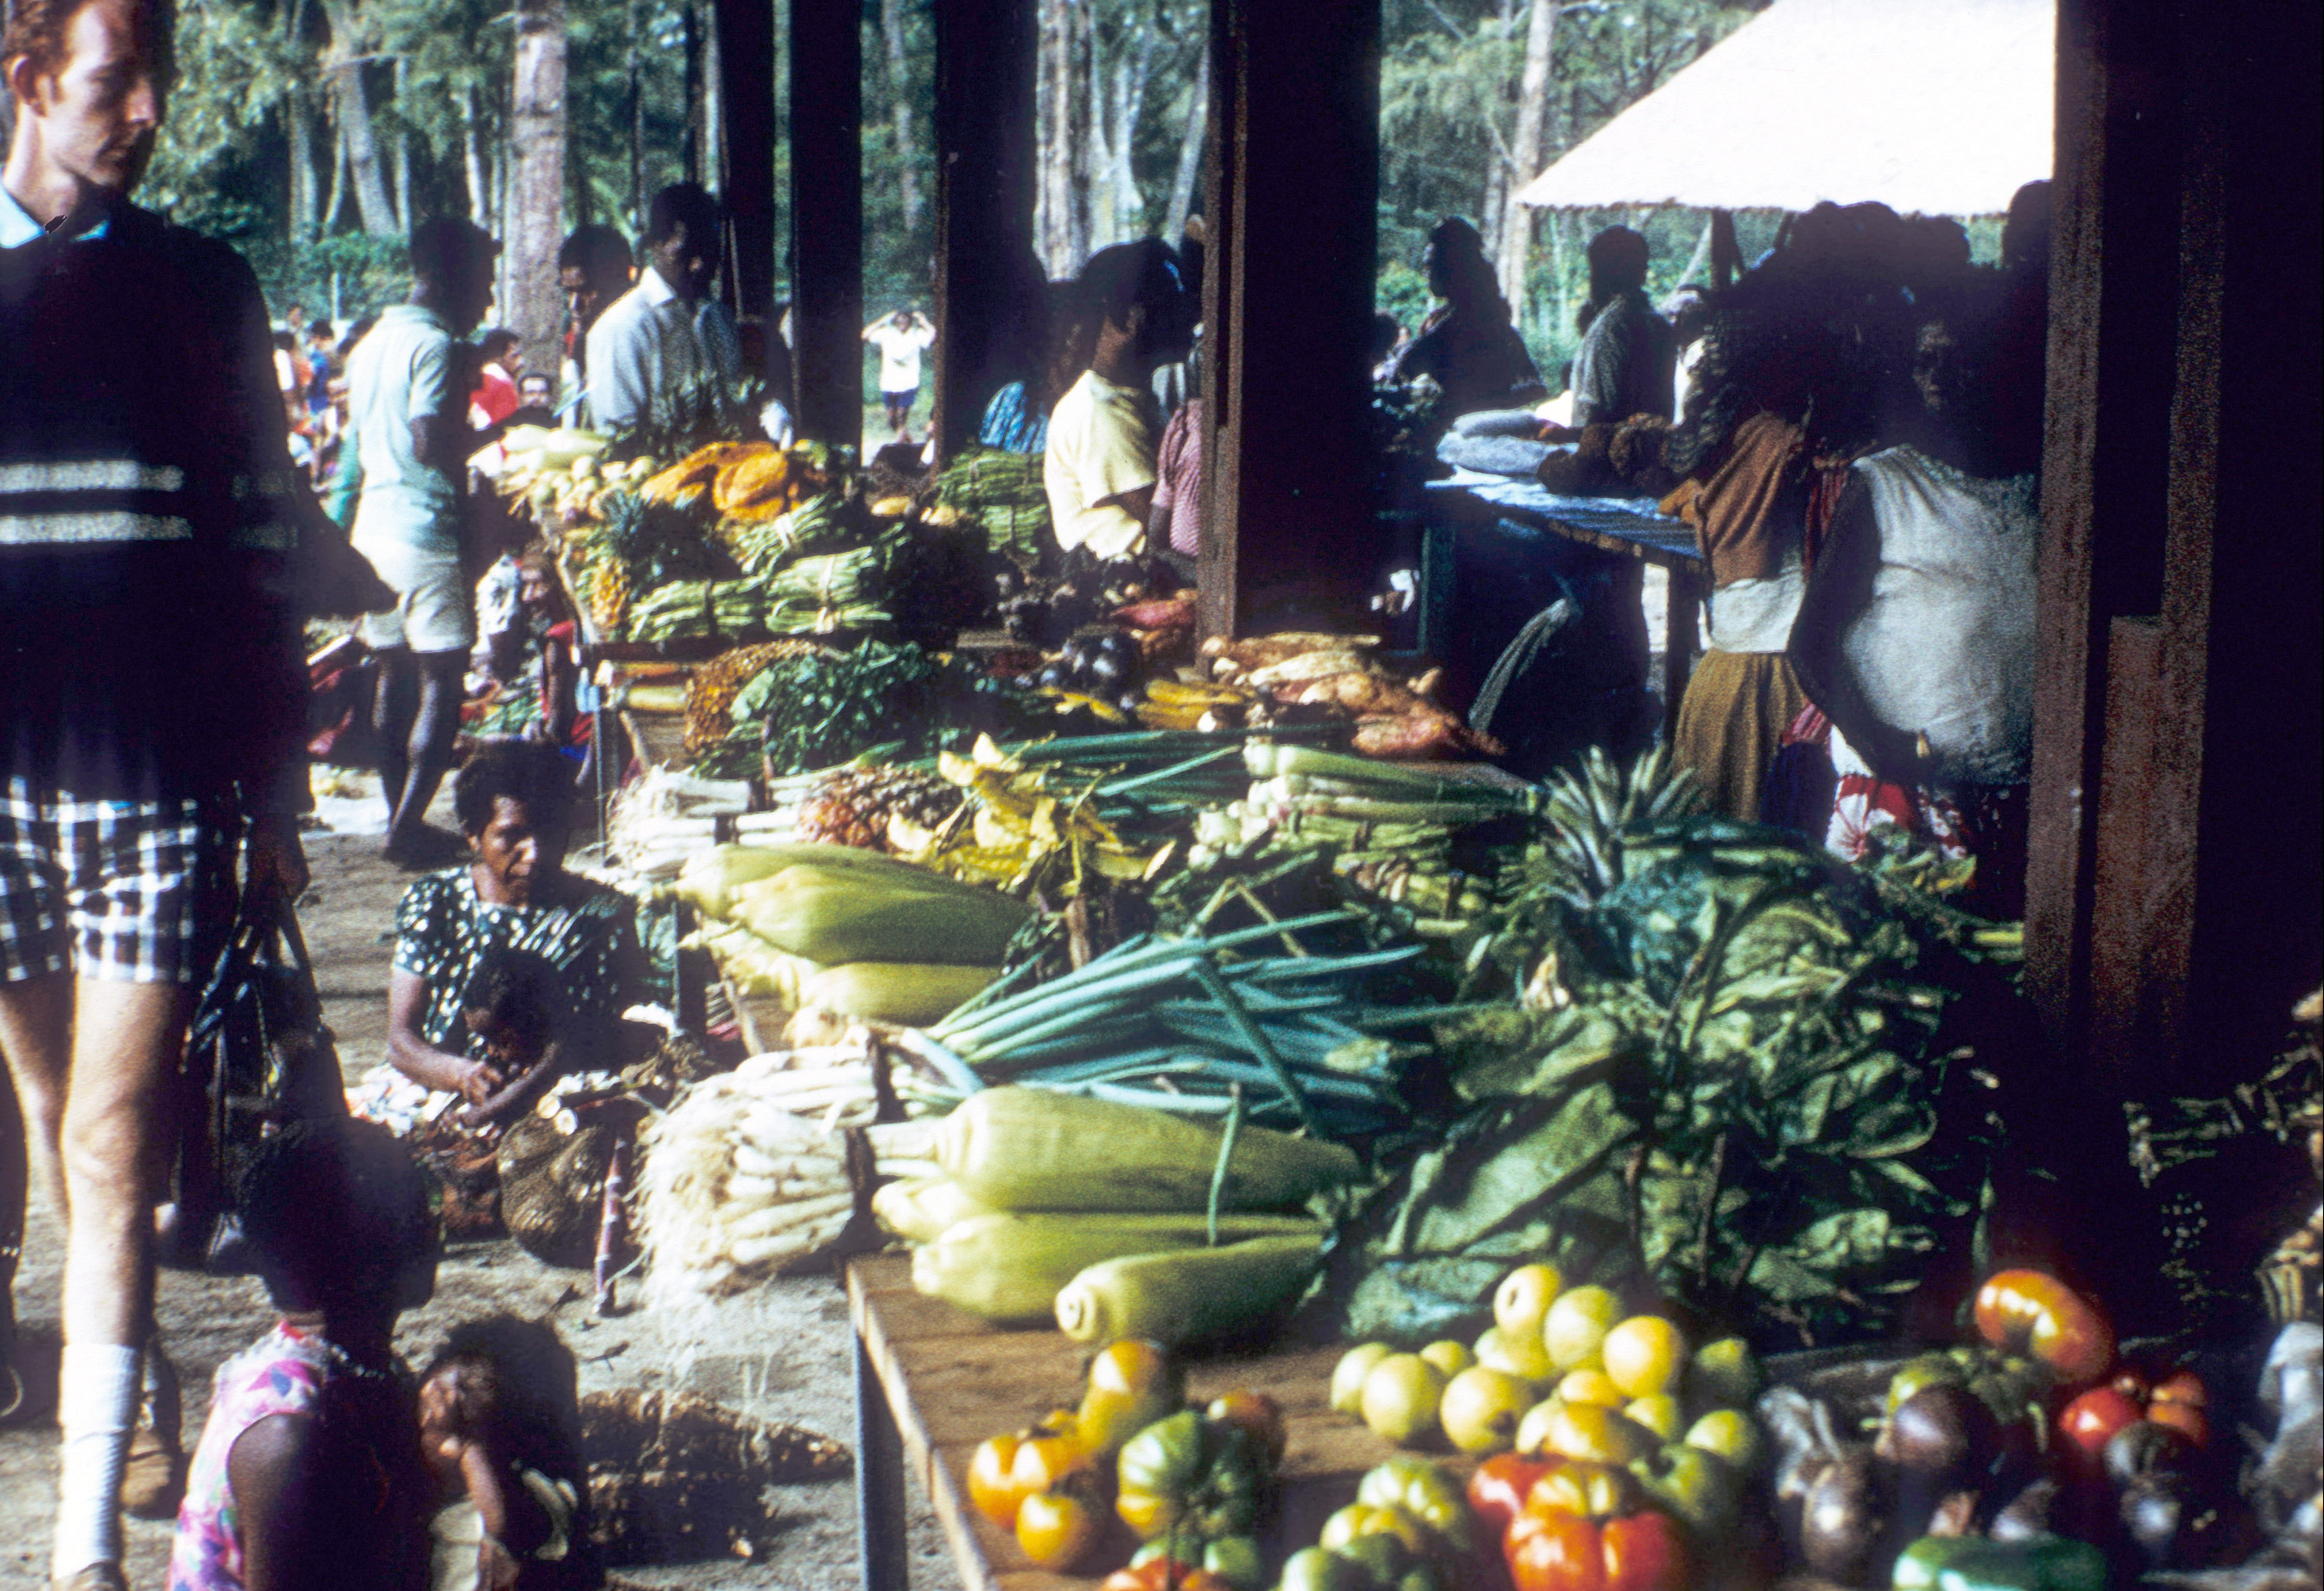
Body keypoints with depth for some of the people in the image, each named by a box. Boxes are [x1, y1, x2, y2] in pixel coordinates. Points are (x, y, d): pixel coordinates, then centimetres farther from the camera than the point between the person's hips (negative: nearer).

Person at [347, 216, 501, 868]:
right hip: (426, 532, -9)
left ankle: (400, 820, 19)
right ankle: (408, 825, -7)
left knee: (394, 676, 14)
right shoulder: (434, 344, -13)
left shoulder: (370, 343, 15)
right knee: (441, 683, -4)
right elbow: (431, 443, -22)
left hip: (373, 526, 9)